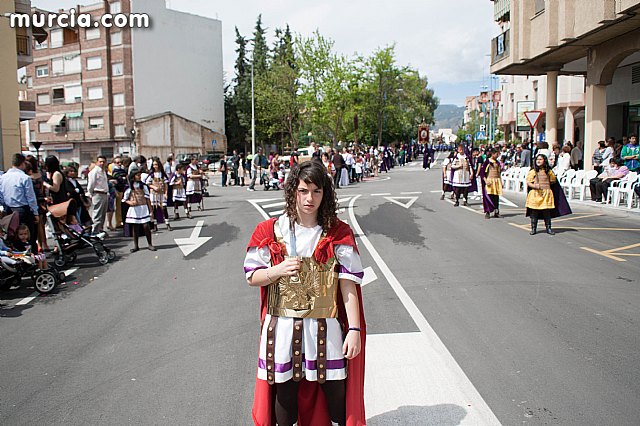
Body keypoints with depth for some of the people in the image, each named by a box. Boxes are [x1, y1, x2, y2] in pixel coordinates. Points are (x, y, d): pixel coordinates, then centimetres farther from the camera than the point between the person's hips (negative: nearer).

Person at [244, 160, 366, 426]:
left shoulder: (338, 233, -3)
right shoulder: (270, 231, -2)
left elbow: (348, 284, -6)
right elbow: (252, 277, 4)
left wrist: (354, 329, -12)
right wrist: (279, 270, -16)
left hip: (326, 329, -1)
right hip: (282, 328, 1)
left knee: (338, 395, 8)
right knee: (285, 395, 14)